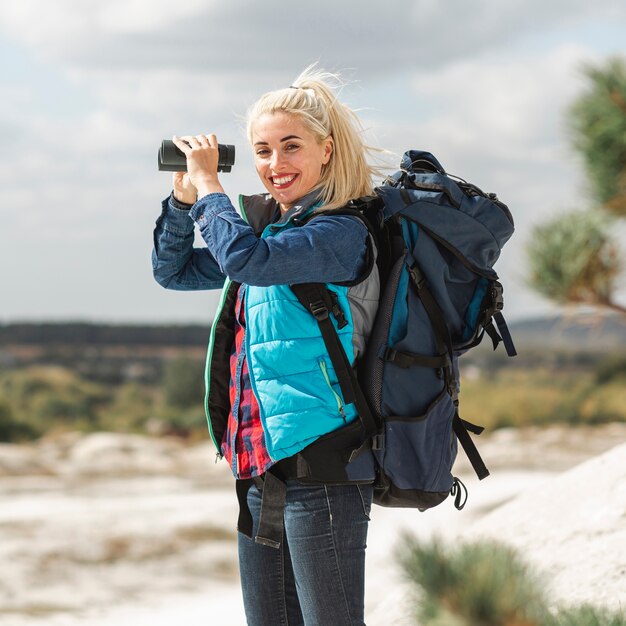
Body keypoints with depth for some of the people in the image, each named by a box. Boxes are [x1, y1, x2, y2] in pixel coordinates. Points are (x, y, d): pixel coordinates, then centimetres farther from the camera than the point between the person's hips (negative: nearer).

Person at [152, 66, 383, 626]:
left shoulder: (341, 234, -11)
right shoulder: (265, 227, 15)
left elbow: (245, 258, -26)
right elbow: (173, 271, 26)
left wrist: (208, 184, -11)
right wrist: (184, 196, 10)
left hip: (321, 468, -8)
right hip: (260, 467, 9)